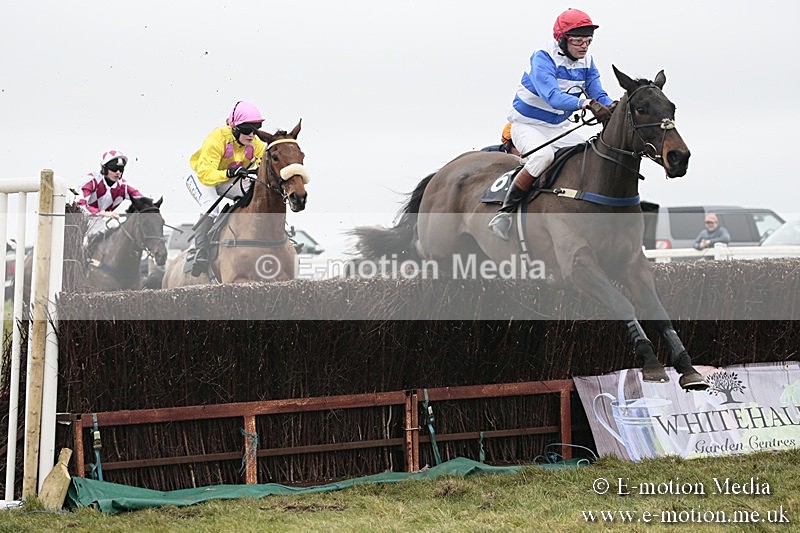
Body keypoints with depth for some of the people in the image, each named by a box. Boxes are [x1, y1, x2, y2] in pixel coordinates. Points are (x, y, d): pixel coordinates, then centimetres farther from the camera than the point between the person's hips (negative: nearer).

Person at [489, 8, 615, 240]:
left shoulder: (586, 62, 0)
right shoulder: (543, 58, -22)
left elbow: (599, 96, -4)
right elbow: (552, 95, -37)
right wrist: (587, 104, -52)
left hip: (560, 127, 7)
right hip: (527, 125, -7)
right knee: (543, 155, -36)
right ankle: (505, 211, -27)